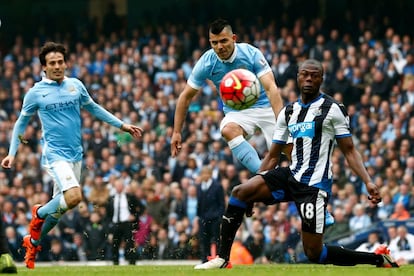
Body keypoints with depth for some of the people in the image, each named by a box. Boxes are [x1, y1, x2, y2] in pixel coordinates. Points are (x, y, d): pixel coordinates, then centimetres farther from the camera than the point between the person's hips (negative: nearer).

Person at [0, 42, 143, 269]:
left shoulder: (76, 86, 6)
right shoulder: (36, 93, -3)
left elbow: (93, 108, 20)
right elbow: (21, 123, 7)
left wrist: (122, 125, 18)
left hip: (75, 155, 5)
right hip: (55, 154, -5)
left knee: (59, 204, 9)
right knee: (73, 197, -24)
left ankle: (33, 242, 29)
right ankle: (38, 214, 5)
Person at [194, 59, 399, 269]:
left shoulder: (332, 109, -3)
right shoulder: (288, 112, 14)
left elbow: (349, 151, -2)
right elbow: (273, 156, 17)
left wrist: (368, 181, -16)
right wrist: (255, 195, 12)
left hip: (314, 185, -6)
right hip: (290, 175, 6)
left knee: (314, 253, -8)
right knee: (240, 192, -15)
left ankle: (379, 259, 7)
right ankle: (222, 258, -8)